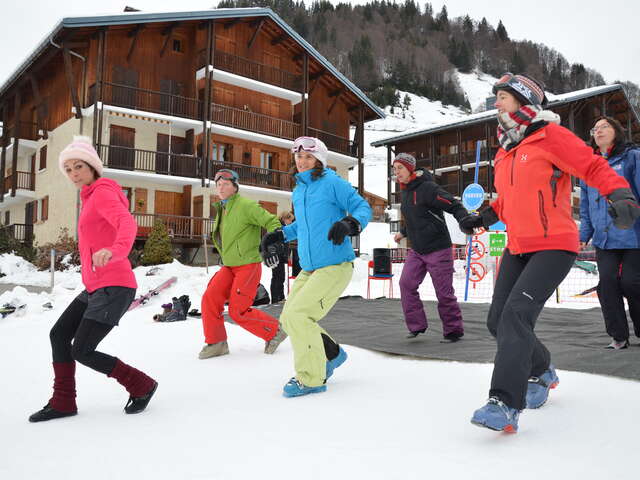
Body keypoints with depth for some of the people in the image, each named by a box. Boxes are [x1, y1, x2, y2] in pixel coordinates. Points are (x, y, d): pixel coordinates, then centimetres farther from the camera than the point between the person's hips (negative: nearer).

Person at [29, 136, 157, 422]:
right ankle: (63, 402, 23)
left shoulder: (102, 192, -10)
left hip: (113, 287, -10)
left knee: (82, 352, -7)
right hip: (96, 288, 10)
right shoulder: (92, 197, 18)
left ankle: (141, 386, 7)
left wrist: (115, 250, -49)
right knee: (59, 335, 13)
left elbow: (128, 223, -29)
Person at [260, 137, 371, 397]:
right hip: (308, 269, 8)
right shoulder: (297, 192, 15)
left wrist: (349, 224, -27)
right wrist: (279, 236, 19)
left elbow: (363, 207, -7)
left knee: (298, 315, -17)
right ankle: (331, 354, 30)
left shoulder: (333, 183, -7)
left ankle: (311, 379, 0)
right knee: (288, 319, 8)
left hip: (335, 266, -8)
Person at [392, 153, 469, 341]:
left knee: (444, 292, -2)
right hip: (416, 250, 8)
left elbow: (454, 205, -21)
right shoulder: (406, 191, 10)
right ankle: (417, 325, 8)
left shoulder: (427, 188, -16)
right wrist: (403, 232, 38)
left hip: (438, 248, -8)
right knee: (406, 284, -3)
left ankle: (453, 331, 15)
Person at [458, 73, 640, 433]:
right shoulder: (505, 153, 14)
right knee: (498, 321, 7)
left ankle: (506, 404, -19)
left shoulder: (550, 136, -8)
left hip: (555, 246, -8)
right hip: (517, 248, 8)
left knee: (516, 314, -23)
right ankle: (540, 372, 33)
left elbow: (594, 167, -10)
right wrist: (482, 218, 16)